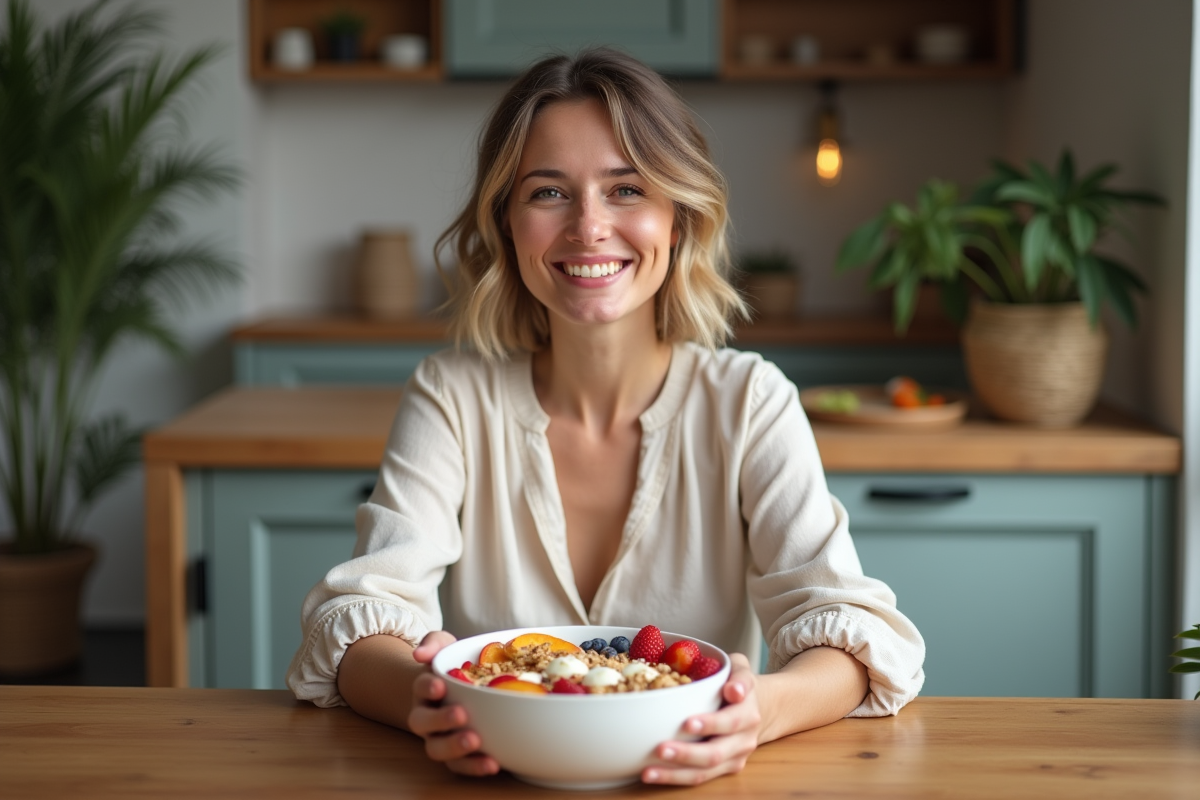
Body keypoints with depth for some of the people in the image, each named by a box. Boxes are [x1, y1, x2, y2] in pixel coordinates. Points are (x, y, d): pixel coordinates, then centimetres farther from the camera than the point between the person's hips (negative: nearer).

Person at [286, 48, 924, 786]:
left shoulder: (749, 401, -3)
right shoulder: (452, 399, -1)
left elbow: (848, 625, -11)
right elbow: (358, 619, -10)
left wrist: (762, 711, -33)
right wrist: (422, 697, -32)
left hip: (690, 780, -1)